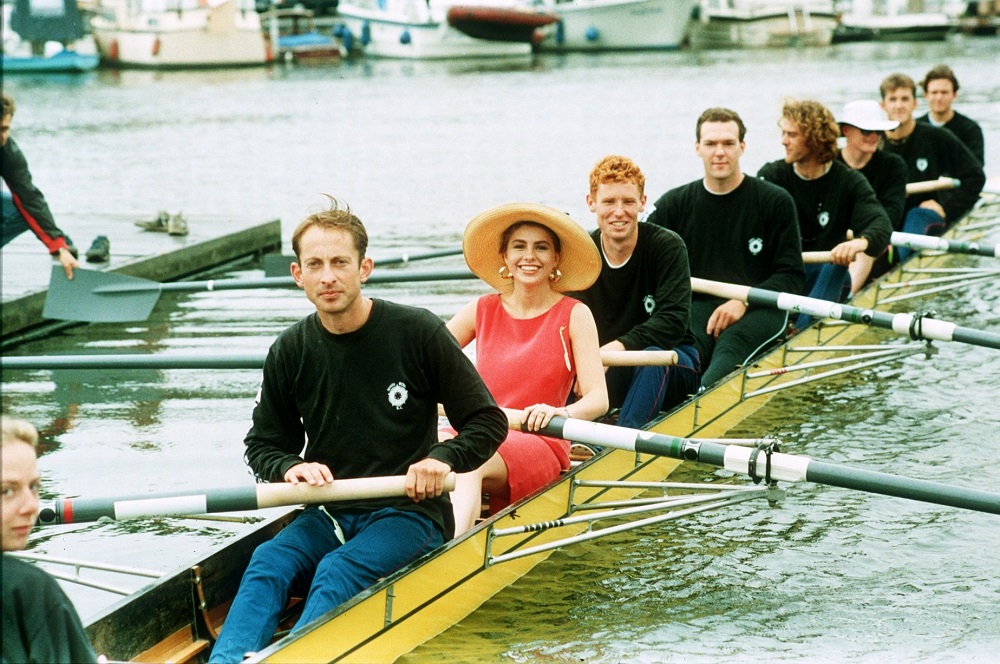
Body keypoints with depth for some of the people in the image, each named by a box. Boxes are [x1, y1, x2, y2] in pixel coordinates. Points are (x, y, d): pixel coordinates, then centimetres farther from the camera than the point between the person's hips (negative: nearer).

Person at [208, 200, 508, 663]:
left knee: (338, 572, -32)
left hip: (408, 511, -3)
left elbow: (488, 422, -1)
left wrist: (443, 458, -20)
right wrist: (289, 467, -8)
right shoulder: (291, 352, 4)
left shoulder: (417, 333, -5)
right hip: (328, 516, 3)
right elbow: (262, 445, 15)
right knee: (267, 563, -27)